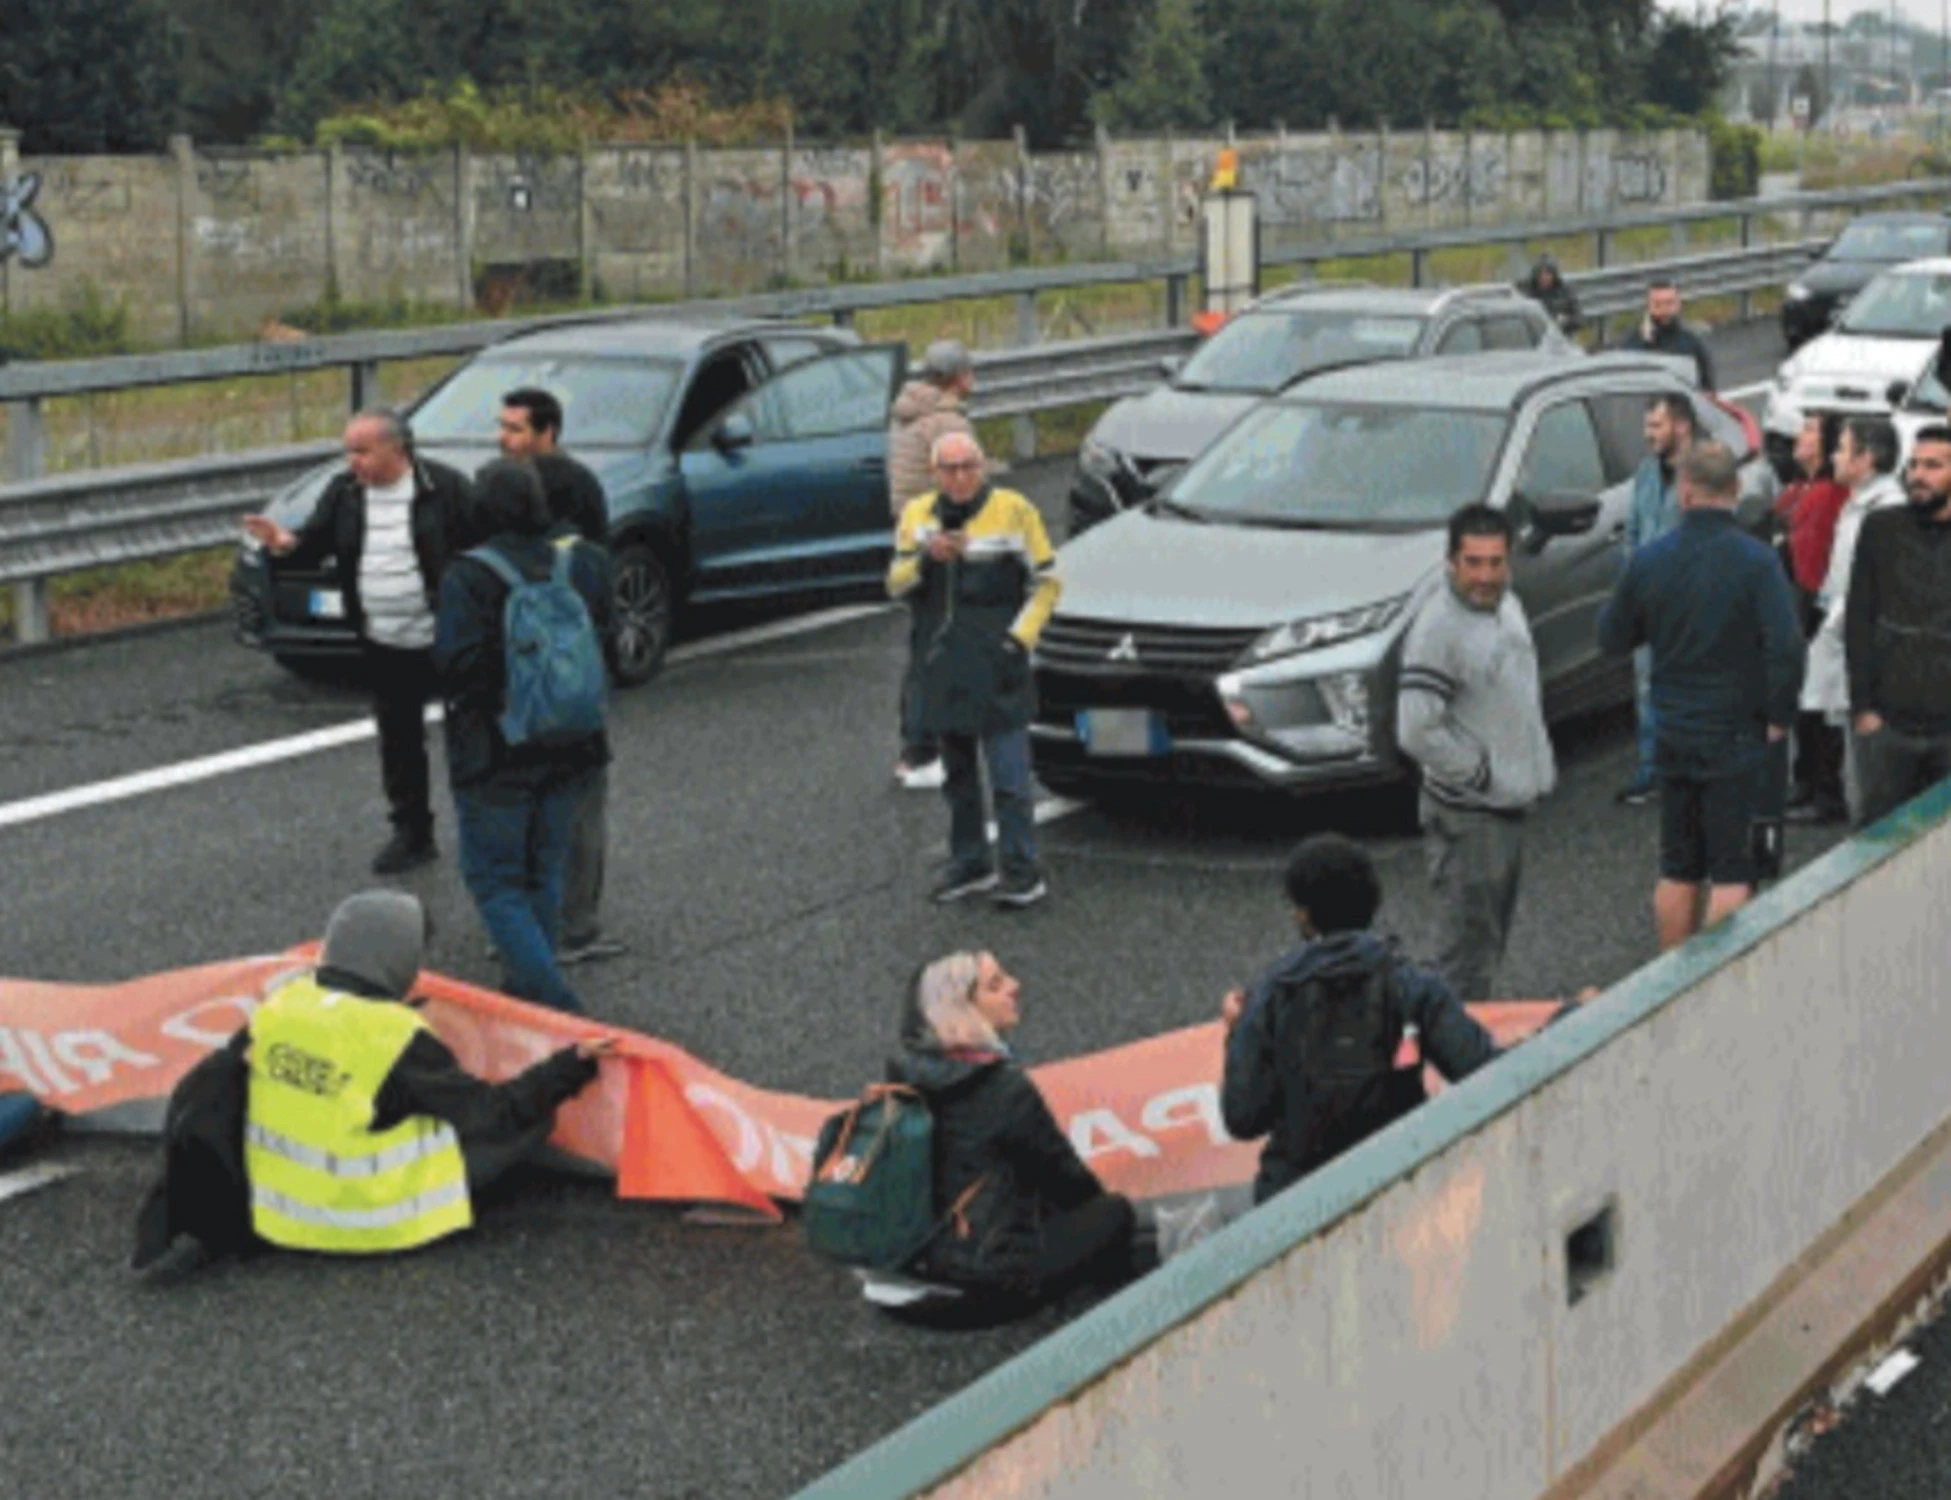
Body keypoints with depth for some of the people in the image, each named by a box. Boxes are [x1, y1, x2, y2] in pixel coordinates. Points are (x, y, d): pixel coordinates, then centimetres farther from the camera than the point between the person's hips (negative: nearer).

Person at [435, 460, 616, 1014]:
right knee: (545, 873, 19)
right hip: (572, 751, 5)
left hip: (496, 755, -5)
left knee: (495, 879, 3)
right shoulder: (586, 560, -1)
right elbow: (611, 642, 7)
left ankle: (553, 1002, -9)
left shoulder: (469, 576, -17)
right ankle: (533, 985, 28)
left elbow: (456, 666, -21)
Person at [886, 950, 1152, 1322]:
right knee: (1115, 1213, 6)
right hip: (991, 1284, -8)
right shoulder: (1004, 1087, -19)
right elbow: (1060, 1169, -4)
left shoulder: (907, 1076, 3)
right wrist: (1101, 1202, 18)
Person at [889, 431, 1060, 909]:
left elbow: (1046, 582, 0)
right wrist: (925, 559, -15)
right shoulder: (918, 514, 9)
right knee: (958, 774, 14)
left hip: (996, 667, -5)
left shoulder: (1013, 511, -4)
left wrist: (1018, 639, -9)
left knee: (1008, 775, -8)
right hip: (942, 668, 5)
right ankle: (970, 864, 24)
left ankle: (1022, 872, -3)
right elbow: (896, 584, 5)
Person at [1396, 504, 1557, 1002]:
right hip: (1467, 816, -9)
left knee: (1493, 941, 20)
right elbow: (1416, 731, -26)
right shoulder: (1438, 628, -21)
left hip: (1511, 806, 9)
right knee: (1468, 950, -5)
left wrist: (1542, 763, 13)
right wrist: (1480, 774, -18)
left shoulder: (1507, 605, 8)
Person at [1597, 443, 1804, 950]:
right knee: (1731, 873, 1)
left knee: (1677, 870, 14)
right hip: (1736, 736, -4)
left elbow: (1612, 638, 10)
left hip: (1673, 733, 4)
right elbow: (1786, 646, -22)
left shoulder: (1648, 560, -1)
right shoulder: (1754, 559, -14)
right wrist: (1779, 715, -8)